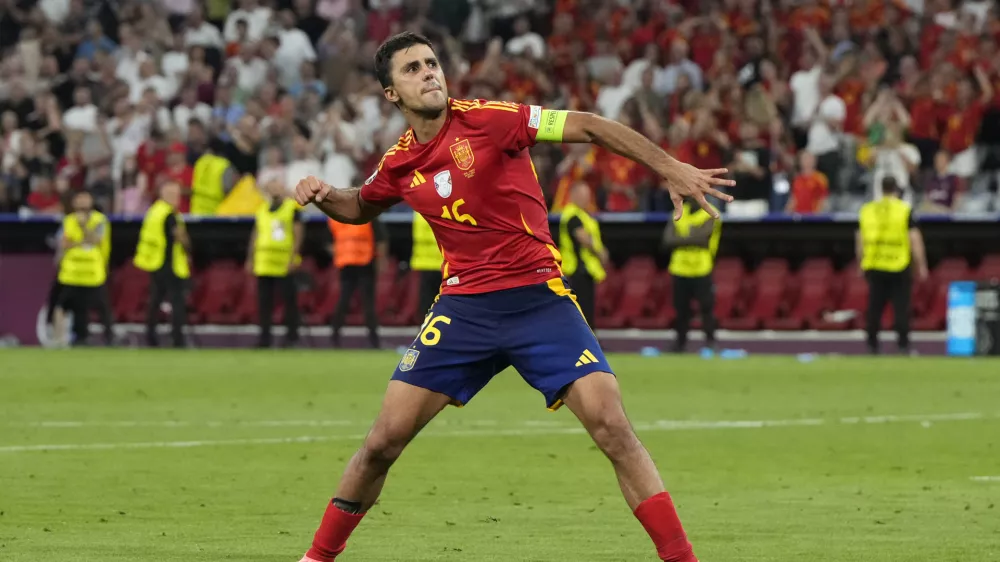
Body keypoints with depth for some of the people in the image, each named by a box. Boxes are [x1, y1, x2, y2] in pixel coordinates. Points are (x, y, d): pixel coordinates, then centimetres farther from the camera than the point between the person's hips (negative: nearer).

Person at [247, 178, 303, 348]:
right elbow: (255, 235, 19)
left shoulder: (291, 208, -2)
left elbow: (298, 234, -6)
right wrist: (250, 259, 15)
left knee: (289, 300, -2)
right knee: (264, 302, 6)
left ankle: (292, 335, 7)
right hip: (263, 265, 6)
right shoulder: (262, 210, 15)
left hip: (284, 265, -6)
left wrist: (293, 258, -13)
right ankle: (265, 338, 11)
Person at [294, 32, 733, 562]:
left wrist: (671, 169, -20)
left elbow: (588, 127, -12)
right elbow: (361, 207, 29)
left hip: (538, 296, -3)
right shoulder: (398, 164, 6)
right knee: (384, 439, -1)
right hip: (463, 308, 3)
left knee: (612, 428, -15)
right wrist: (323, 197, 6)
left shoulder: (486, 120, -9)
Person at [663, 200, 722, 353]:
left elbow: (701, 237, -18)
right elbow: (668, 239, 0)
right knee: (681, 308, 8)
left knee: (706, 306, -5)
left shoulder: (711, 215, -3)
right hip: (680, 270, 4)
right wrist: (691, 239, -13)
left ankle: (710, 341, 3)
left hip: (701, 271, -4)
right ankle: (680, 342, 19)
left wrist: (681, 239, -7)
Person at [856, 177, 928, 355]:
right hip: (899, 267, -3)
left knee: (874, 308, 8)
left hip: (874, 267, 3)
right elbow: (915, 240, -5)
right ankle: (903, 345, -3)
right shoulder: (904, 210, -4)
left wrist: (861, 264, 23)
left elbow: (860, 240, 12)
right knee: (901, 308, 0)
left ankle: (872, 346, 9)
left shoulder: (867, 210, 6)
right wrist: (921, 266, 2)